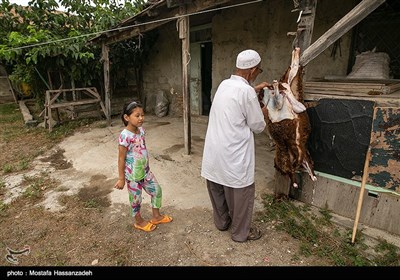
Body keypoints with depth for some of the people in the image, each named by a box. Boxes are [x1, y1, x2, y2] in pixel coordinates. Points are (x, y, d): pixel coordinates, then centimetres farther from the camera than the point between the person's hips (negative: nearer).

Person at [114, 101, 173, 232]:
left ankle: (156, 216, 37)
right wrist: (121, 178, -12)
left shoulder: (141, 130, -2)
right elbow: (121, 158, -18)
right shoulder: (125, 136, -24)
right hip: (133, 175, -7)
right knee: (136, 199, 13)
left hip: (145, 170, 7)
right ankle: (139, 222, 38)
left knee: (157, 190, 16)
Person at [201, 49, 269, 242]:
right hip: (233, 155, -8)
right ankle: (240, 232, 31)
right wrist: (262, 112, 12)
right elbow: (258, 127, -7)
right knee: (241, 193, 12)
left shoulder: (224, 84, 6)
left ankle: (221, 222, 44)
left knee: (217, 189, 22)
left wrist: (255, 89, 34)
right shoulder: (247, 92, -17)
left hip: (214, 151, 8)